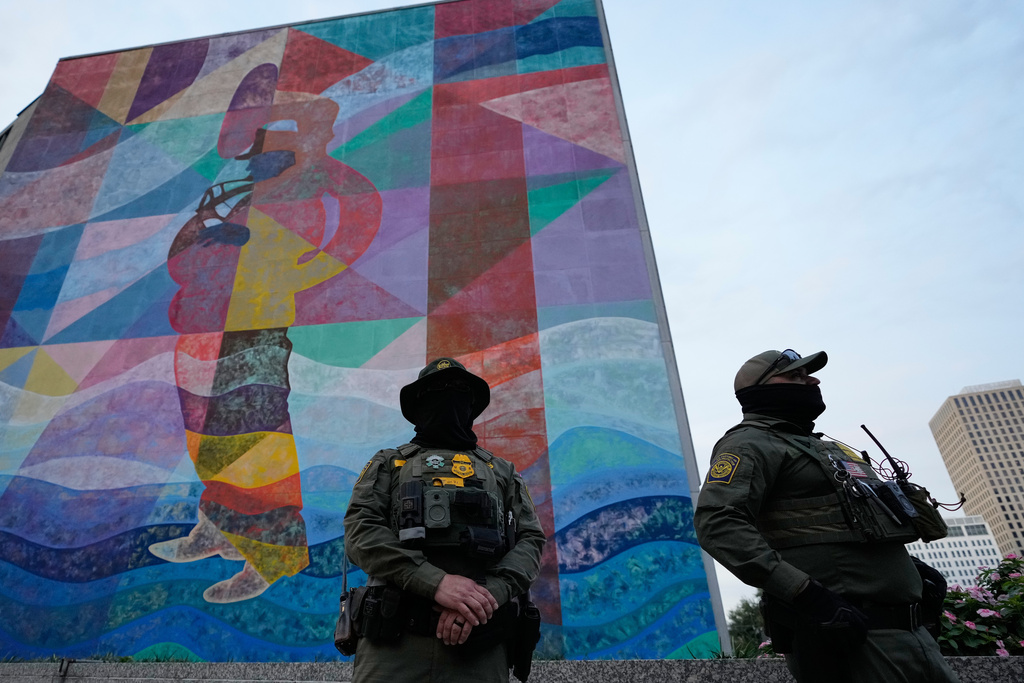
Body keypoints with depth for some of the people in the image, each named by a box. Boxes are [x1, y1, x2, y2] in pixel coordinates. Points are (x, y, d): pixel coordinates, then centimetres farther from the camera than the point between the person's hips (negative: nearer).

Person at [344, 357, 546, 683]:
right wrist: (436, 582, -16)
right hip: (394, 640, -1)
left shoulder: (502, 471, 18)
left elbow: (530, 540, 6)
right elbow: (361, 530, -1)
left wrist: (489, 593, -15)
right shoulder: (388, 463, 14)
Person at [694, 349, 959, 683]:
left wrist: (909, 565, 14)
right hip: (850, 632, -9)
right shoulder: (751, 442, -8)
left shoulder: (824, 447, 22)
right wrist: (806, 593, -27)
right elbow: (717, 522, -24)